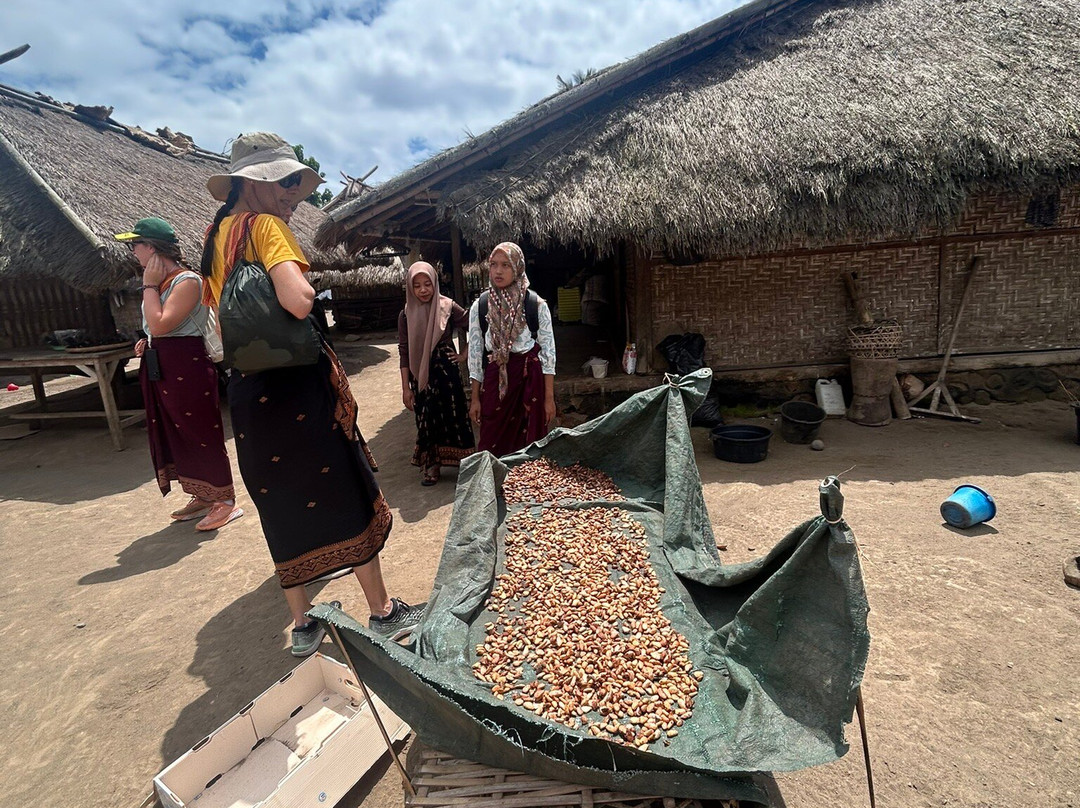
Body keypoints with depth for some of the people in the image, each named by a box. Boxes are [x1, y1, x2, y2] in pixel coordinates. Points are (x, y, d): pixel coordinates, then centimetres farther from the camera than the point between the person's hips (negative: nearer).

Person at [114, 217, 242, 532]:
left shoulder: (188, 281, -15)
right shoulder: (162, 280, 13)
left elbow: (160, 325, -24)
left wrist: (149, 285, -14)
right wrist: (147, 343, 7)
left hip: (187, 367, -10)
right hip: (161, 368, 10)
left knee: (201, 433, -4)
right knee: (177, 433, 15)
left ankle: (225, 500, 7)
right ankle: (202, 496, 26)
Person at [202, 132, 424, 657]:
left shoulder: (215, 234, 16)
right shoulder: (266, 226, -10)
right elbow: (298, 302, -27)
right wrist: (310, 290, -7)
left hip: (247, 391, 8)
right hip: (296, 383, -8)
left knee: (282, 505, 15)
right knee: (345, 497, 3)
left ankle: (302, 626, 29)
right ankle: (383, 613, 17)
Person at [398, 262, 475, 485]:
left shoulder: (448, 307, -6)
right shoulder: (406, 315, -2)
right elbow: (404, 352, -1)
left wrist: (465, 353, -2)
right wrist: (406, 388, -2)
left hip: (446, 373, -1)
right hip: (420, 376, 2)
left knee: (453, 415, 2)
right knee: (426, 420, 7)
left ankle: (463, 463, 15)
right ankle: (431, 465, 21)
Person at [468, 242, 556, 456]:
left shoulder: (537, 304, -5)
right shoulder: (479, 306, 1)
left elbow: (548, 351, -2)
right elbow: (475, 352, 6)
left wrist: (549, 398, -4)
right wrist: (475, 398, 5)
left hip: (530, 379, -1)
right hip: (494, 380, 2)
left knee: (529, 445, 7)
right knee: (493, 445, 7)